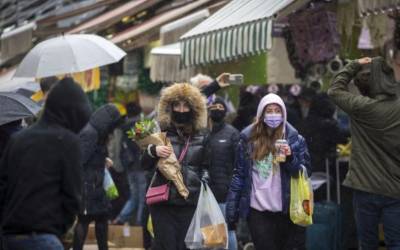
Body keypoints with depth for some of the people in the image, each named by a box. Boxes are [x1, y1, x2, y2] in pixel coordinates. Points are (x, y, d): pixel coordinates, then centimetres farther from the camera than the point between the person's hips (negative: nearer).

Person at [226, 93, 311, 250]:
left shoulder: (295, 139, 1)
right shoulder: (248, 139, 3)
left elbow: (305, 173, 1)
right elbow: (239, 175, 5)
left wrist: (291, 159, -18)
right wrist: (231, 211, 1)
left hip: (286, 210, 0)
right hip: (257, 210, 0)